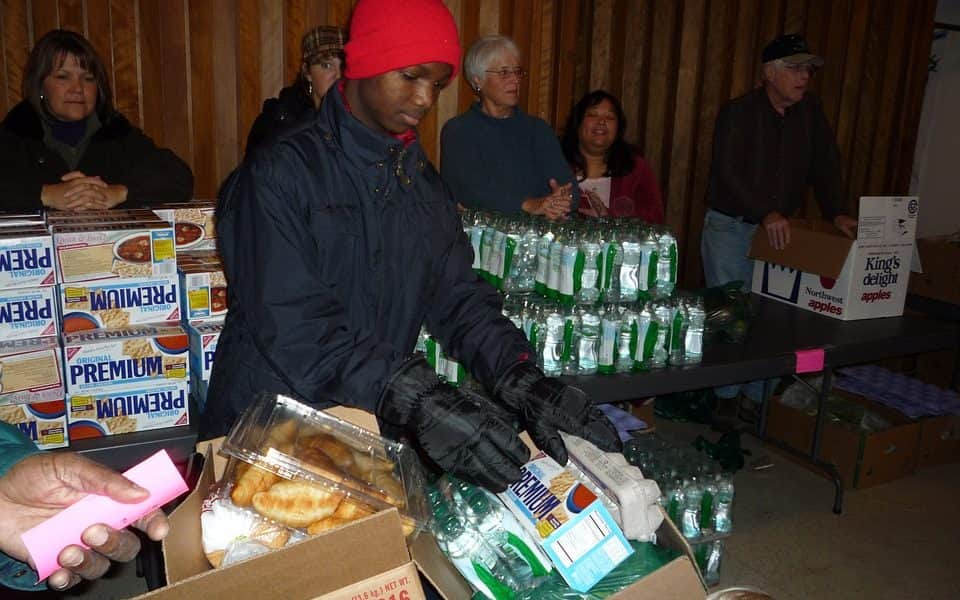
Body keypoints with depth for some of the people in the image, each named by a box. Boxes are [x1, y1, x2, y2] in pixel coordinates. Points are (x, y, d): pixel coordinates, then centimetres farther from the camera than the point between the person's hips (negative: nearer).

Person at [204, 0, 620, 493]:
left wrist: (519, 378, -17)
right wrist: (416, 398, -33)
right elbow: (290, 324, -23)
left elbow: (459, 297, 1)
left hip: (374, 434, 5)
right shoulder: (281, 172, -13)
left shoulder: (425, 184, 8)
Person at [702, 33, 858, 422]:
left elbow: (825, 167, 3)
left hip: (779, 229, 5)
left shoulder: (811, 112, 7)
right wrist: (766, 214, -32)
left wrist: (836, 213, -14)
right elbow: (728, 173, -19)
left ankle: (758, 398, 14)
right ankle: (724, 399, 11)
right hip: (730, 227, -4)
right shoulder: (738, 112, -9)